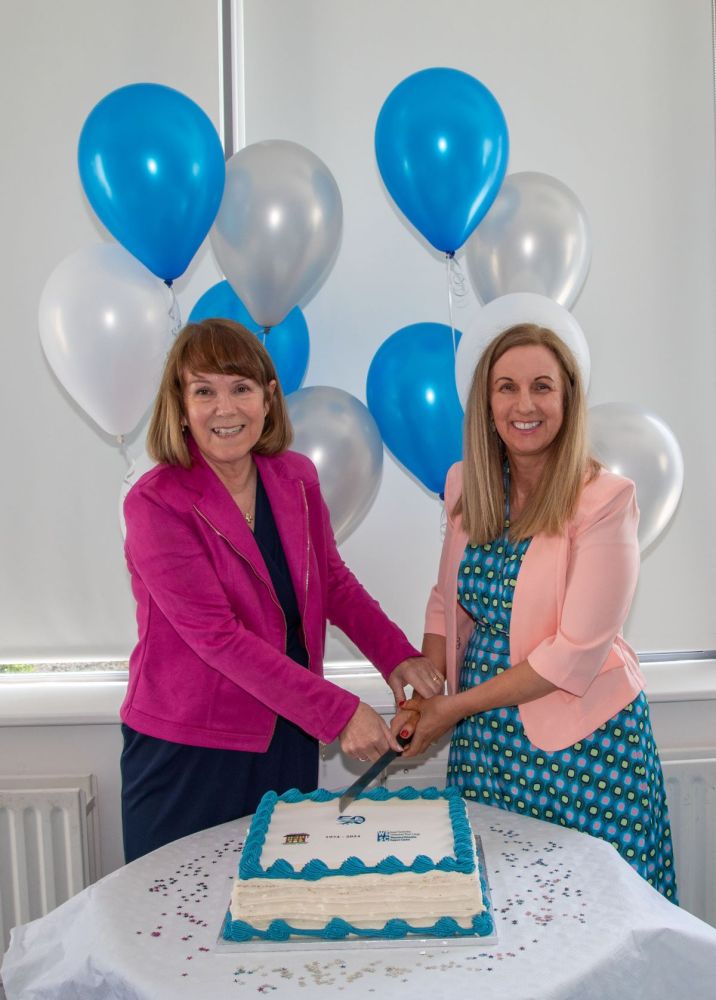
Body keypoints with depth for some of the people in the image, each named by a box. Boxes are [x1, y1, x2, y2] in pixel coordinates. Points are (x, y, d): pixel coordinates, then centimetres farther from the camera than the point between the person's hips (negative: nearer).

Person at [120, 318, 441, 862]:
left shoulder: (296, 479, 0)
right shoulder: (156, 504, -17)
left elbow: (334, 582, 10)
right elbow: (218, 635, -22)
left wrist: (398, 655, -6)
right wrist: (339, 712, -24)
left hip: (289, 734, 5)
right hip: (187, 753, -4)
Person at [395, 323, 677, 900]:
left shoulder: (606, 499, -16)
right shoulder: (467, 485, 1)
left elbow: (576, 652, -18)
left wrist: (454, 708, -13)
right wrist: (421, 697, -6)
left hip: (580, 740, -4)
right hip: (484, 736, 5)